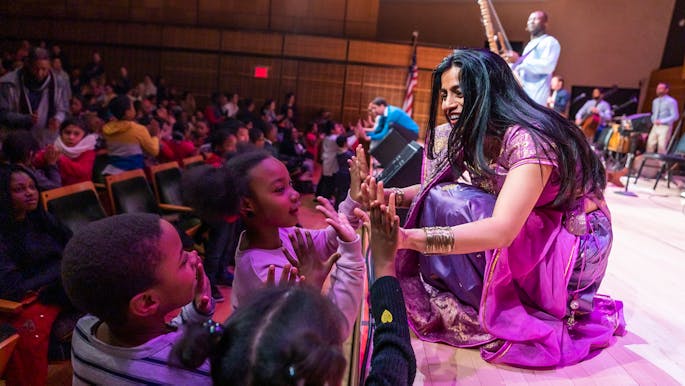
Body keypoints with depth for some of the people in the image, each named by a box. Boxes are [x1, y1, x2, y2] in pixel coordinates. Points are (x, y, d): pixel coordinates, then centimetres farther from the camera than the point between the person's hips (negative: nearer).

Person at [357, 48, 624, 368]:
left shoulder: (528, 139, -27)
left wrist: (406, 237, -46)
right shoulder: (468, 136, -1)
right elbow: (433, 186, -2)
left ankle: (494, 313, -6)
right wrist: (390, 196, -23)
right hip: (524, 238, 8)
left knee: (445, 205, -25)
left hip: (572, 249, -8)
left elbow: (501, 231, -38)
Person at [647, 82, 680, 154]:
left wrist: (661, 121, -22)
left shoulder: (671, 101, -7)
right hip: (655, 126, 6)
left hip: (665, 127, -6)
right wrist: (653, 120, 1)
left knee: (661, 147, -13)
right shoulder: (655, 101, 14)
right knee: (650, 146, 1)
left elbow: (675, 116, -12)